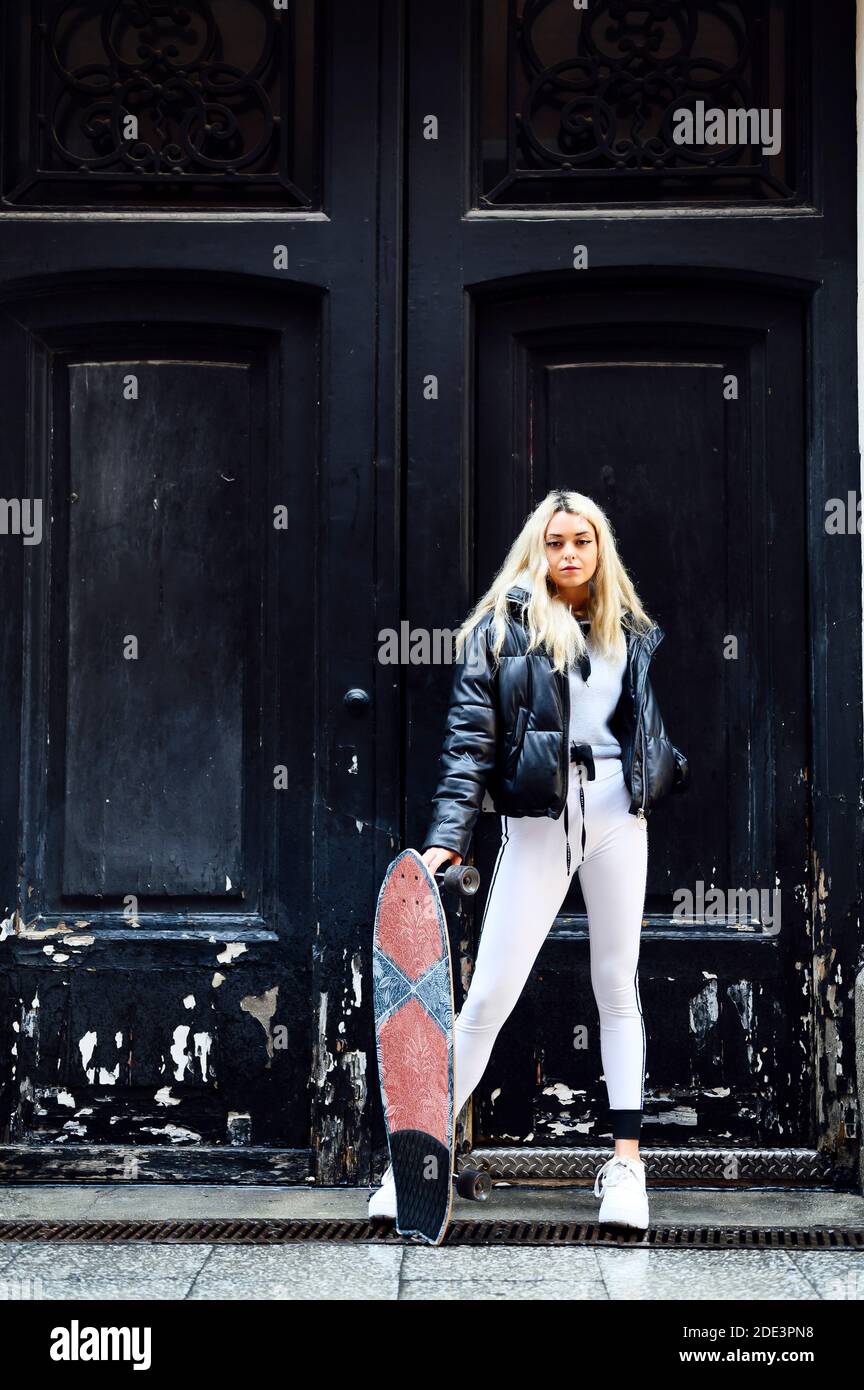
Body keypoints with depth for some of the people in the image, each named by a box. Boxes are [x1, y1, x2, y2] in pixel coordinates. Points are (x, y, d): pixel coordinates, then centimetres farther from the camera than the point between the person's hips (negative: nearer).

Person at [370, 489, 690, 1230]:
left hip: (617, 814, 4)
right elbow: (471, 737, -8)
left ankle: (626, 1162, 13)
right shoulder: (503, 626, 0)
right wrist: (448, 836, -15)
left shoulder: (630, 632, 12)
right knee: (489, 995, -4)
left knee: (618, 985, 7)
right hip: (539, 820, -3)